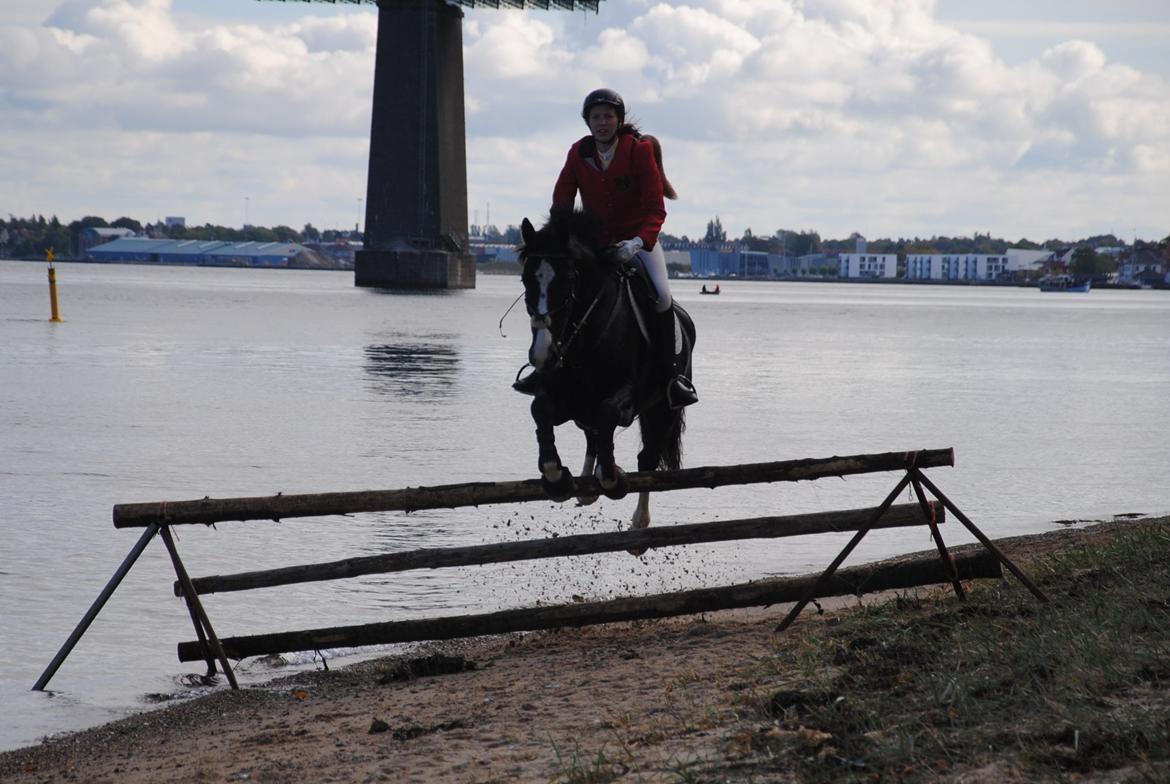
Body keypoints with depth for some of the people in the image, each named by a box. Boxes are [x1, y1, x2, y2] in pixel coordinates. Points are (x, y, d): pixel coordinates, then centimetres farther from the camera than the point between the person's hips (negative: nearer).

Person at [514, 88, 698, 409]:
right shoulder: (579, 153, -4)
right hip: (594, 240, 3)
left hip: (638, 239, -3)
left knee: (661, 294, -25)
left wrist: (638, 242, -34)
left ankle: (670, 373, -17)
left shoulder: (640, 150, -14)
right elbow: (560, 203, 1)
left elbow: (655, 209, -17)